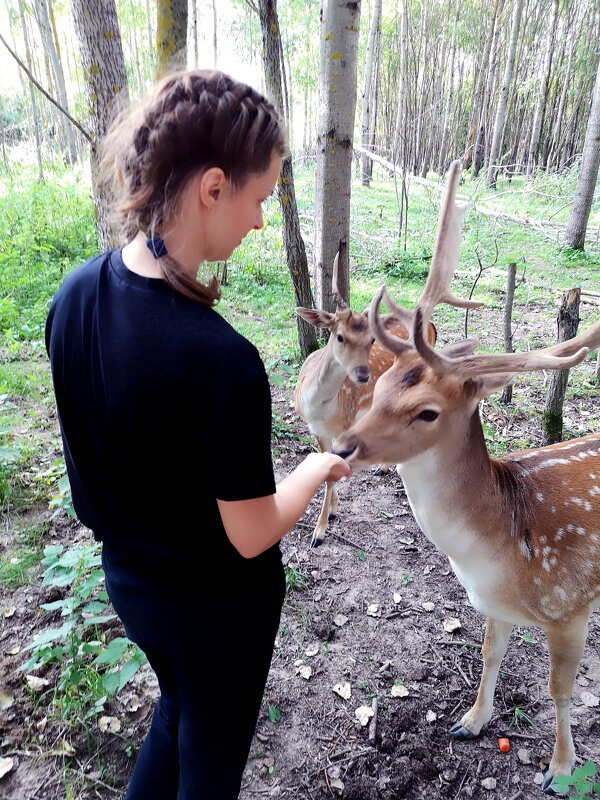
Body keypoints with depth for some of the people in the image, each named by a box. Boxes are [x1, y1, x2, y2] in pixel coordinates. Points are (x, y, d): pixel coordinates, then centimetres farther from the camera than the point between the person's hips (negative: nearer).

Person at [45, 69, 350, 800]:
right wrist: (320, 466, -6)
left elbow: (105, 444, 0)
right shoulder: (223, 361, -35)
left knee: (178, 707, 35)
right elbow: (251, 535, -23)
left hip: (127, 577, 6)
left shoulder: (72, 296, -13)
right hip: (219, 603, -6)